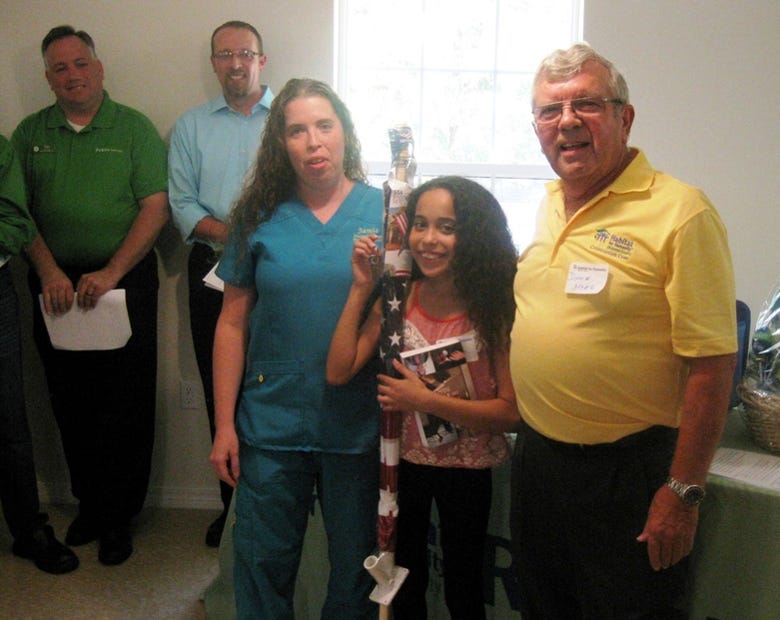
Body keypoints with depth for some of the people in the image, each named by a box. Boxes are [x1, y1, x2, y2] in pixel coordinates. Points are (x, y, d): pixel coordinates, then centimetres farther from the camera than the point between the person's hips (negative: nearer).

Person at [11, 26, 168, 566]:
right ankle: (88, 503, 26)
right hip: (54, 284, 3)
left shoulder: (134, 129, 2)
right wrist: (49, 272, -8)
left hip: (124, 281, -2)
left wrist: (111, 272, -14)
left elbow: (155, 207, -5)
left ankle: (118, 516, 14)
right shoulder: (29, 133, 10)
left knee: (125, 404, 0)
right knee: (70, 402, 9)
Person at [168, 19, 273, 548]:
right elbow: (181, 203, 6)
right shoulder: (192, 126, 14)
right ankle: (233, 501, 19)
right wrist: (225, 231, -12)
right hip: (213, 272, 2)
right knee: (222, 391, 6)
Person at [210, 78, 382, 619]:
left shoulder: (384, 211, -2)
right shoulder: (260, 217, 0)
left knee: (356, 564, 14)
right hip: (272, 425, 1)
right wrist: (224, 424, 1)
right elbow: (233, 324, 2)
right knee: (264, 563, 13)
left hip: (359, 426, 0)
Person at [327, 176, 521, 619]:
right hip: (404, 461, 3)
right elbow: (338, 371, -14)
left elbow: (510, 413, -20)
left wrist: (427, 400, -28)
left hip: (466, 469, -3)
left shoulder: (495, 307, -18)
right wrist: (361, 289, -17)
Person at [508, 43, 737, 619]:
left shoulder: (680, 211, -16)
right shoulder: (548, 206, 7)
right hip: (536, 457, 7)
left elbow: (711, 365, -18)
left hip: (627, 473, -7)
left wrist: (683, 491, -18)